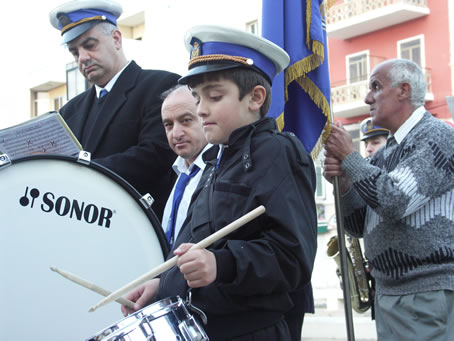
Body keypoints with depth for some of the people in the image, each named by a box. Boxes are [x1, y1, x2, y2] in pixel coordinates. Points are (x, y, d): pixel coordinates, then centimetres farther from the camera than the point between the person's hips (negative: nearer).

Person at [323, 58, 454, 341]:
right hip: (387, 294, 8)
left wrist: (349, 157, -11)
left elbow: (395, 201, -23)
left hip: (430, 295, -7)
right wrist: (343, 182, -4)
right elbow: (359, 226, 13)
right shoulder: (385, 154, 13)